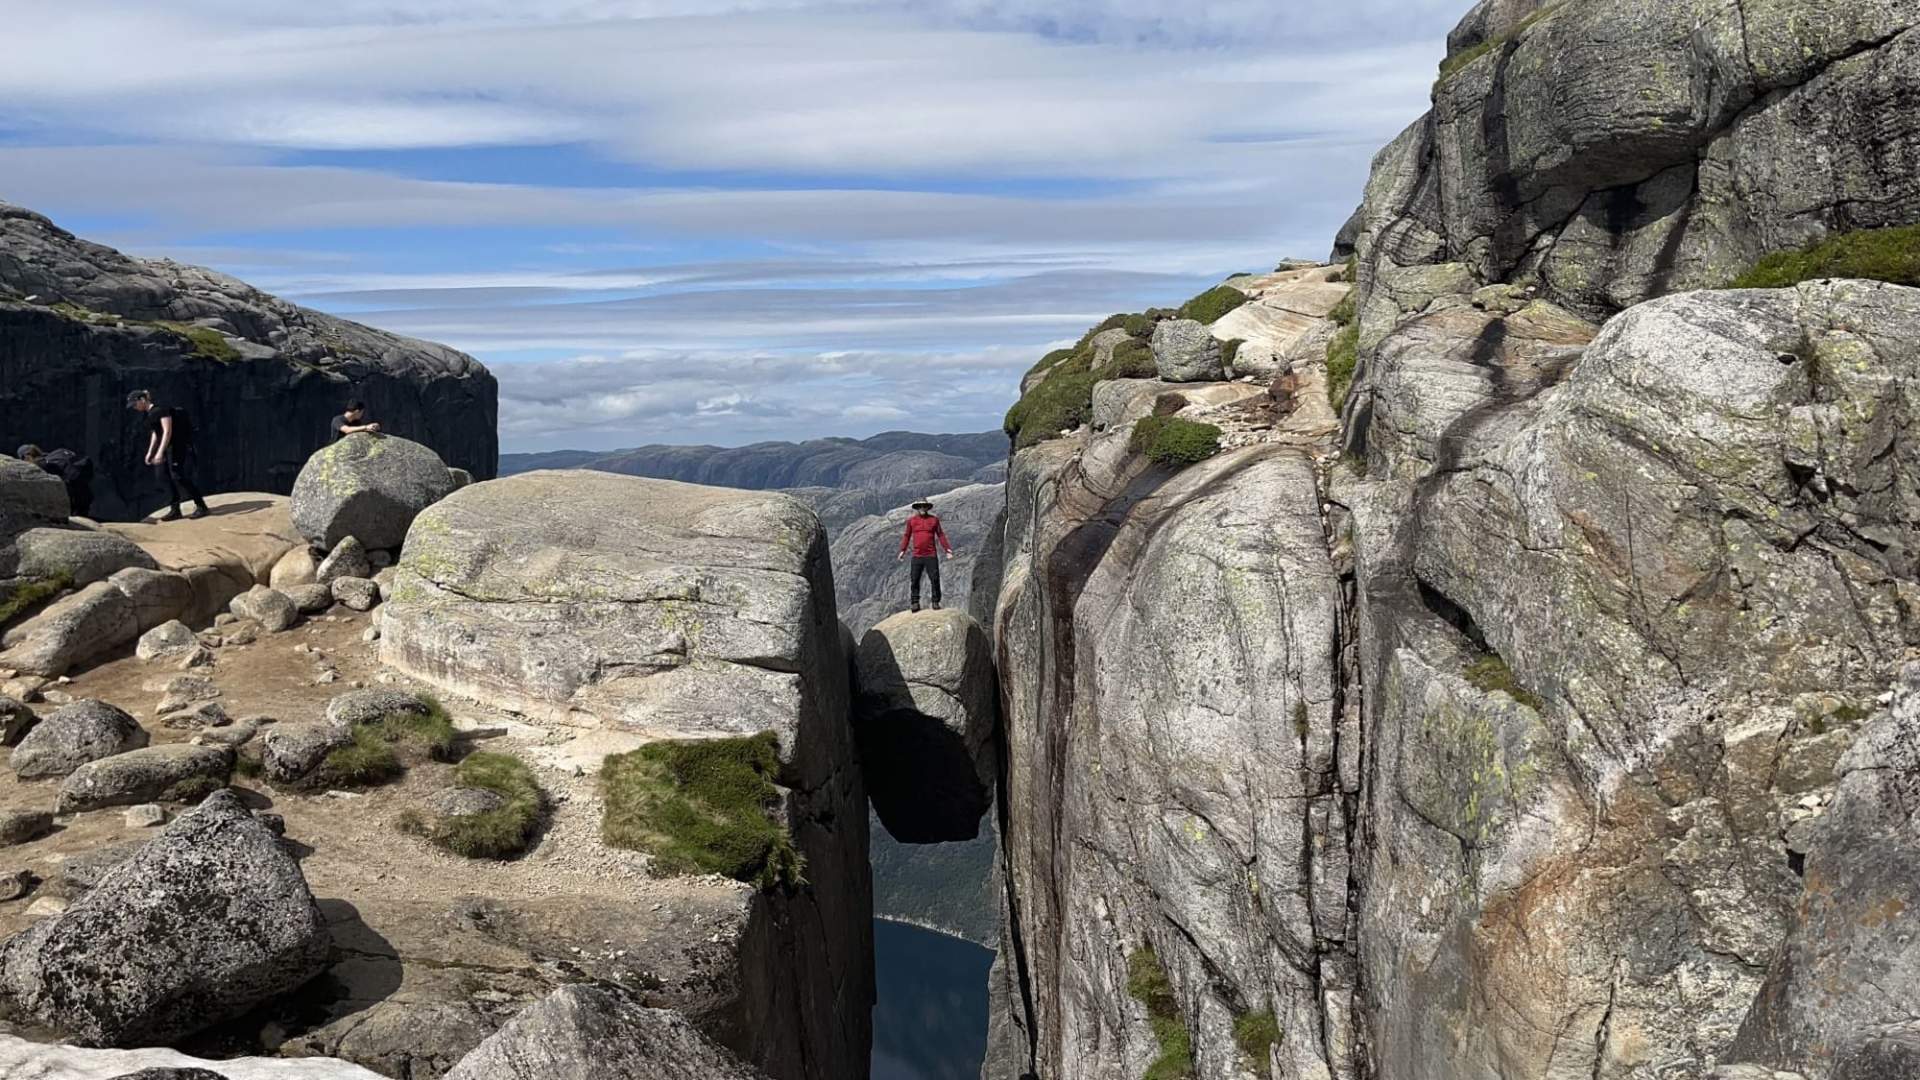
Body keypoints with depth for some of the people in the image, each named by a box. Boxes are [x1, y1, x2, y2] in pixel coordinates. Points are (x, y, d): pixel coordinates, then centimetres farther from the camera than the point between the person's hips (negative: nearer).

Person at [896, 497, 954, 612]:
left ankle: (936, 602, 4)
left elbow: (941, 535, 8)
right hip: (917, 556, 1)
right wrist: (902, 551, 6)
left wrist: (948, 549, 2)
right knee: (915, 580, 0)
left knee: (935, 579, -3)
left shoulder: (934, 520, 6)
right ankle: (915, 603, 6)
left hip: (931, 555, -1)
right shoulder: (911, 521, 7)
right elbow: (907, 536, 12)